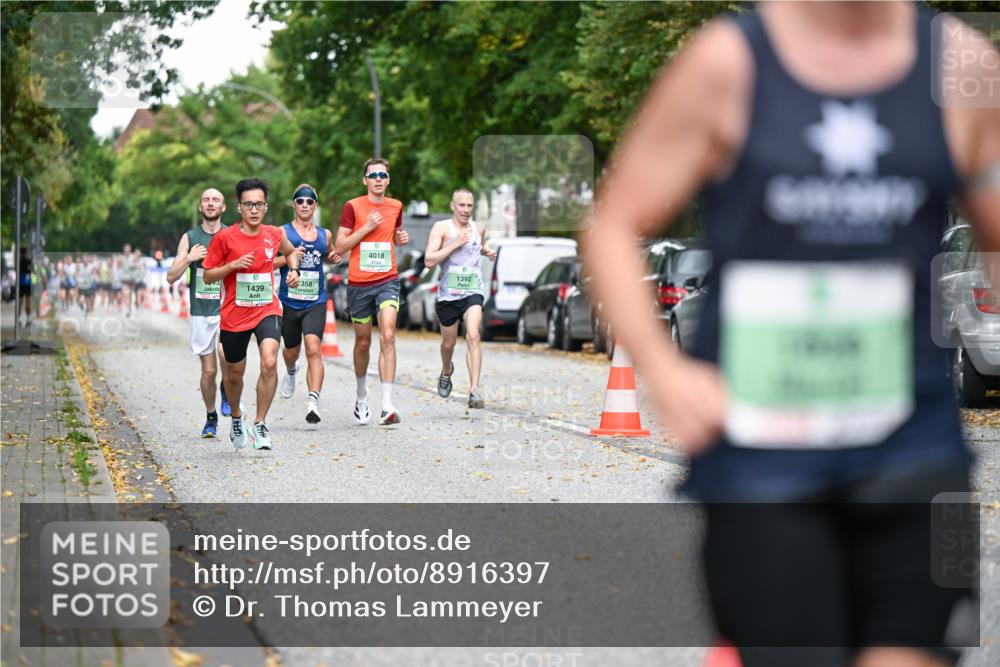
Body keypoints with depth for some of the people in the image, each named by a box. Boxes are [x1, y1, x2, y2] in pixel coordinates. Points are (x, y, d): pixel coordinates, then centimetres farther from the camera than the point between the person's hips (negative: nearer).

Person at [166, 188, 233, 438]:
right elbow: (171, 277, 3)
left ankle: (227, 390, 1)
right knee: (208, 370, 5)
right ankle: (211, 418, 23)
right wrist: (189, 258, -12)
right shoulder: (190, 238, 6)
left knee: (226, 353, -27)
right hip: (201, 312, 2)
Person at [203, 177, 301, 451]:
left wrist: (293, 270, 6)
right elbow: (207, 276, -2)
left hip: (267, 310, 1)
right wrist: (233, 265, -17)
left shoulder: (274, 234, 2)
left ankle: (259, 424, -12)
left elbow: (290, 251, 25)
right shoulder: (225, 237, -8)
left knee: (269, 362, -23)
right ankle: (236, 417, 43)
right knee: (234, 373, 13)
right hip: (234, 315, -1)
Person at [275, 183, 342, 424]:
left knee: (314, 349, -20)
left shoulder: (325, 235, 9)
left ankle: (314, 401, -28)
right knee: (291, 350, 17)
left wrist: (335, 257, 5)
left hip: (316, 303, 0)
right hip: (289, 302, 0)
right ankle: (291, 372, 55)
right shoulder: (283, 232, -1)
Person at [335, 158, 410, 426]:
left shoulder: (395, 206, 8)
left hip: (387, 281, 1)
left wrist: (402, 238, 3)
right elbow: (340, 247, -5)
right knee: (363, 341, 11)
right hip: (358, 283, -1)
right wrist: (366, 228, -14)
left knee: (387, 337, -17)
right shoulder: (353, 207, -3)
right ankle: (361, 395, 36)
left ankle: (387, 405, -22)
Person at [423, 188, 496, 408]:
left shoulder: (478, 228, 8)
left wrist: (488, 251, 10)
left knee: (473, 336, -21)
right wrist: (455, 244, -19)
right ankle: (446, 372, 50)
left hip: (473, 292, 1)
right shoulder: (441, 228, -5)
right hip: (448, 293, -1)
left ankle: (474, 391, -25)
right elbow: (429, 260, -14)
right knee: (448, 343, 14)